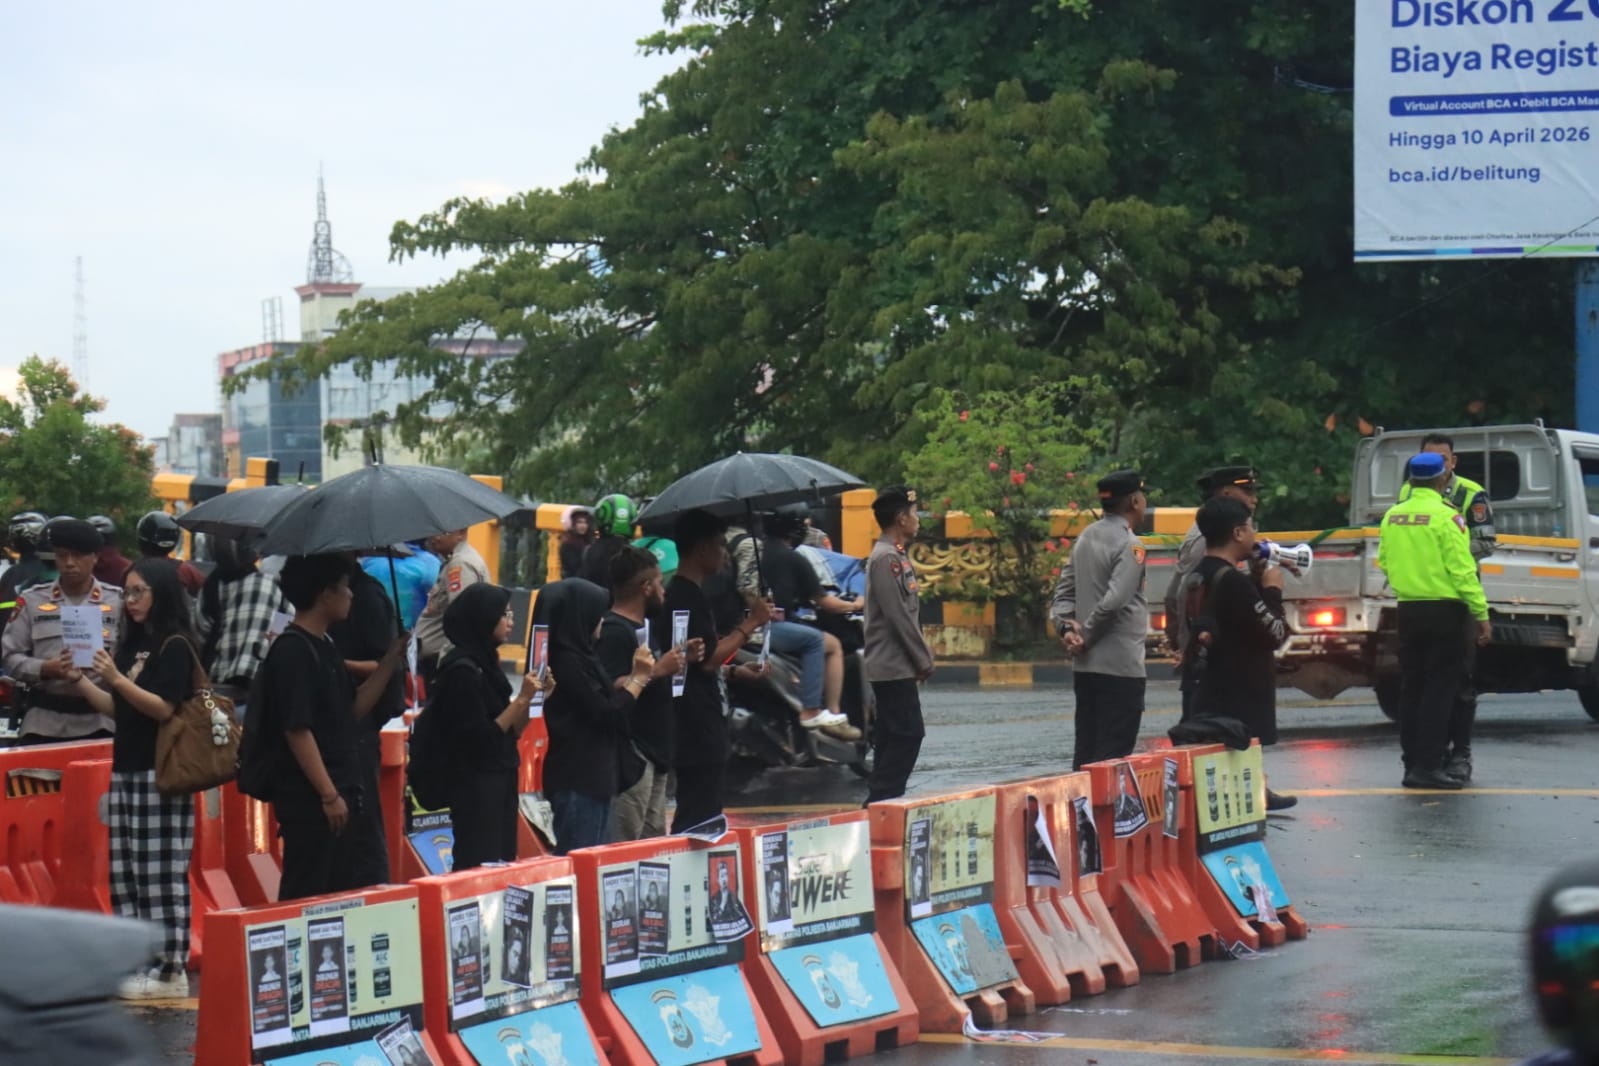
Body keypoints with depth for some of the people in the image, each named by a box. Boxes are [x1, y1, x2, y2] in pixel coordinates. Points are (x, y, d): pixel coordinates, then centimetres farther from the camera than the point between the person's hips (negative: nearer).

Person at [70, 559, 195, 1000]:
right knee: (125, 872, 6)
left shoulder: (176, 646, -8)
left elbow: (163, 708, -15)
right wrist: (80, 680, 9)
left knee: (161, 872, -8)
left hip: (161, 773, -9)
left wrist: (117, 679, -23)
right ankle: (139, 963, 10)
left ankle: (170, 970, -6)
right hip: (126, 769, 9)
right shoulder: (131, 644, 17)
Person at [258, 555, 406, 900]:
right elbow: (297, 730, -19)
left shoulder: (324, 647, 14)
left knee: (344, 894, 13)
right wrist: (329, 795, -20)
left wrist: (391, 660, 14)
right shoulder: (292, 651, -15)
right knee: (305, 898, -7)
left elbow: (353, 708, 20)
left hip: (337, 796, 10)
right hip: (308, 800, -10)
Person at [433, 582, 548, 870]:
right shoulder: (462, 670, -14)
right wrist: (522, 699, -17)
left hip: (500, 783, 9)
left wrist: (528, 697, 0)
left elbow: (512, 731, 14)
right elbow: (481, 738, -18)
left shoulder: (486, 664, 13)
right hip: (476, 789, -9)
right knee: (477, 869, -9)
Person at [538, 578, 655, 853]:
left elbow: (607, 698, 20)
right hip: (577, 779, -10)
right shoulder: (567, 662, -16)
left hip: (593, 774, 10)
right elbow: (606, 714, -17)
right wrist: (639, 678, -6)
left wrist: (636, 675, 8)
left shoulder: (580, 656, 15)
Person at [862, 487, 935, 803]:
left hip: (897, 667, 10)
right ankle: (881, 803, -10)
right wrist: (923, 661, -14)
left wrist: (922, 657, 13)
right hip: (893, 666, -10)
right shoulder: (885, 558, -16)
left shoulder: (897, 556, 16)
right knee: (906, 735, -11)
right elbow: (897, 616, -19)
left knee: (892, 738, 11)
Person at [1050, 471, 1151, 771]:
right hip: (1120, 666, -8)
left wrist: (1067, 627, -2)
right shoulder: (1129, 545, -12)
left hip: (1085, 666, 8)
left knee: (1086, 752, 11)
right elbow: (1114, 600, -22)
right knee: (1114, 756, -7)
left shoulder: (1086, 538, 14)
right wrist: (1087, 636, -10)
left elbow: (1064, 590, 12)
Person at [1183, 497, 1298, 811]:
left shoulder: (1198, 576, 10)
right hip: (1240, 697, -10)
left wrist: (1259, 584, 12)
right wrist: (1272, 590, -2)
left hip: (1208, 692, 10)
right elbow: (1276, 634, -15)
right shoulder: (1233, 581, -18)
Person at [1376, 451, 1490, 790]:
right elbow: (1462, 570, -16)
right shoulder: (1445, 516, -14)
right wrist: (1481, 614, -11)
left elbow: (1384, 562, 13)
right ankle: (1428, 766, -8)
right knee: (1440, 687, -3)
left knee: (1412, 687, 12)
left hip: (1407, 609, 6)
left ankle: (1413, 763, 15)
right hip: (1443, 610, -6)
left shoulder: (1392, 516, 6)